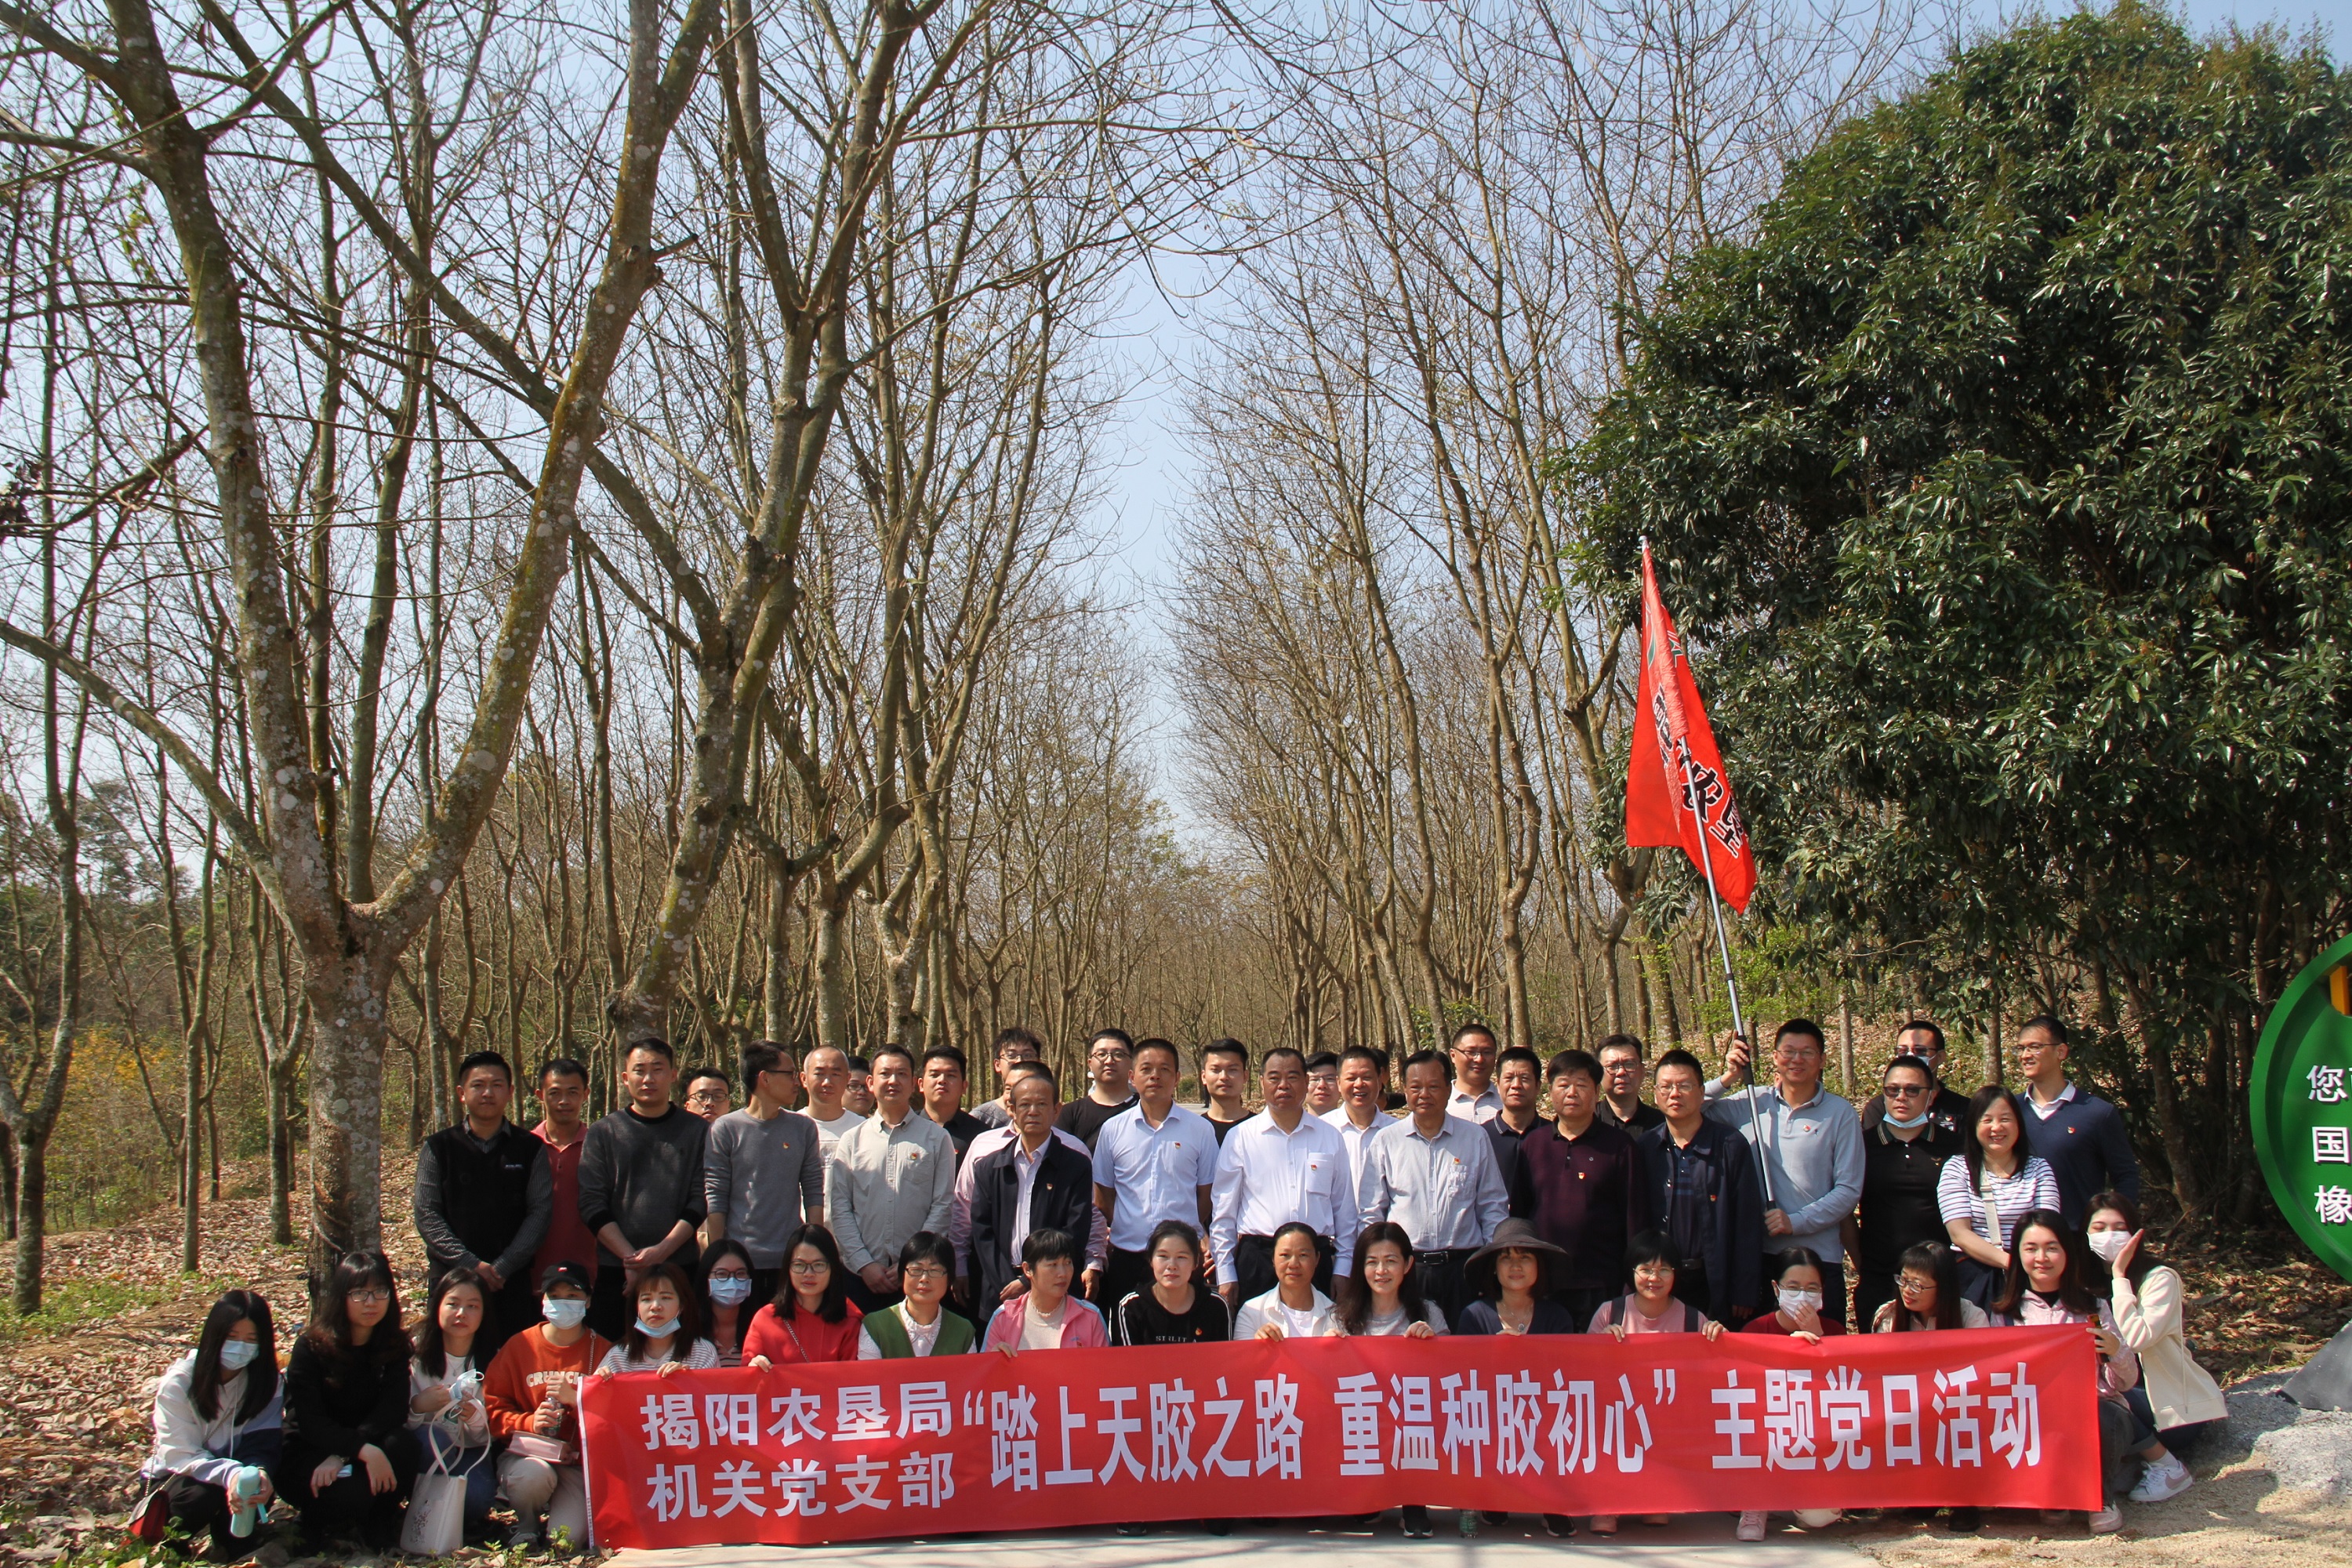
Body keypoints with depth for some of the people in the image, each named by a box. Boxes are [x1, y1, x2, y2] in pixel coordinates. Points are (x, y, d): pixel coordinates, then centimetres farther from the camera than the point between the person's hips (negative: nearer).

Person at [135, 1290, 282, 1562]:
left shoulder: (265, 1381, -11)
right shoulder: (179, 1382, -20)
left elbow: (262, 1446, -20)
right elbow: (181, 1456, -25)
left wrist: (258, 1473, -46)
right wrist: (230, 1475, -44)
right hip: (176, 1475, -2)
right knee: (202, 1496, -36)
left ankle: (234, 1544, -18)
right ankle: (158, 1510, -3)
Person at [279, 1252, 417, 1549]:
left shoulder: (394, 1345, -4)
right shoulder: (310, 1348, -14)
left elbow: (395, 1410, -15)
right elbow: (310, 1422, -21)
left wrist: (341, 1455, -30)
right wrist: (364, 1450, -37)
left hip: (363, 1448, 3)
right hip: (307, 1455, -3)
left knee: (400, 1444, -30)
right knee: (351, 1492, -33)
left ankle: (379, 1525, -5)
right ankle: (320, 1521, 2)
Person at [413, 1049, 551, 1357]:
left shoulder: (530, 1149, 7)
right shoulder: (438, 1148, 7)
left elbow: (540, 1213, 1)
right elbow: (427, 1215, 0)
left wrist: (502, 1267, -12)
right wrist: (470, 1265, -12)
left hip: (513, 1283, 0)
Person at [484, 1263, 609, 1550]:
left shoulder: (602, 1352, 1)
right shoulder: (519, 1346, 4)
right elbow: (492, 1407, 3)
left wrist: (576, 1400, -18)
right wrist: (529, 1422, -14)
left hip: (579, 1462, -1)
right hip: (526, 1453, 2)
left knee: (567, 1537, -24)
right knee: (532, 1475, -35)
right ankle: (526, 1525, -1)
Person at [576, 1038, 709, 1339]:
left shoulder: (696, 1131, 8)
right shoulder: (602, 1134, 9)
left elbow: (700, 1201, 1)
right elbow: (592, 1205, 1)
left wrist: (661, 1251, -13)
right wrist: (631, 1257, -11)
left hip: (680, 1267, 0)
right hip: (615, 1271, 0)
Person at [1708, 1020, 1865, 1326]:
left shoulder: (1840, 1114, 0)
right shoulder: (1749, 1105, 6)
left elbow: (1849, 1190, -2)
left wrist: (1796, 1221, -12)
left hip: (1819, 1257, -1)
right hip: (1757, 1254, 2)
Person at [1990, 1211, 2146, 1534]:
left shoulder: (2093, 1308, 8)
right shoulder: (2006, 1313, 10)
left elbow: (2126, 1382, 5)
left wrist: (2116, 1350, -16)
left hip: (2099, 1408, 0)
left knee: (2102, 1421, -37)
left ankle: (2102, 1496, -5)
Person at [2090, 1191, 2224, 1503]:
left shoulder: (2159, 1278, -13)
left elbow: (2137, 1339, -30)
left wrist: (2119, 1275, -24)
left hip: (2183, 1407, -5)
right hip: (2128, 1395, 5)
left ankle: (2168, 1468, -10)